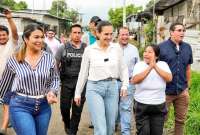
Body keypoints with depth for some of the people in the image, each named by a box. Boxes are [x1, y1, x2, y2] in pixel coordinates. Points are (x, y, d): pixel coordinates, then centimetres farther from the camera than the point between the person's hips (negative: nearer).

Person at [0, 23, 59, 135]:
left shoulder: (49, 58, -3)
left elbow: (55, 79, 7)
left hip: (44, 106, 3)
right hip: (20, 106, -3)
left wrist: (52, 92, -12)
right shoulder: (14, 60, -6)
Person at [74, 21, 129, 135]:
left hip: (112, 87, 3)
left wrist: (125, 85, -5)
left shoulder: (117, 48, 1)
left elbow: (123, 68, 10)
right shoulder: (89, 50, -3)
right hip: (94, 88, -3)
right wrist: (78, 93, 8)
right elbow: (83, 73, 4)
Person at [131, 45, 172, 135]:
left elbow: (169, 78, -17)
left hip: (159, 106, 2)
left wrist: (155, 66, -22)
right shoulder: (139, 65, -4)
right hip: (142, 105, -1)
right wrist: (150, 67, -24)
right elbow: (134, 80, -21)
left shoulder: (163, 65, -1)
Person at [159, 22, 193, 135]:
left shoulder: (187, 47, 4)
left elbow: (188, 68, 11)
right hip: (165, 91, -4)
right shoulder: (162, 47, -8)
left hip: (182, 91, 4)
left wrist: (188, 86, 12)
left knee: (181, 120, 15)